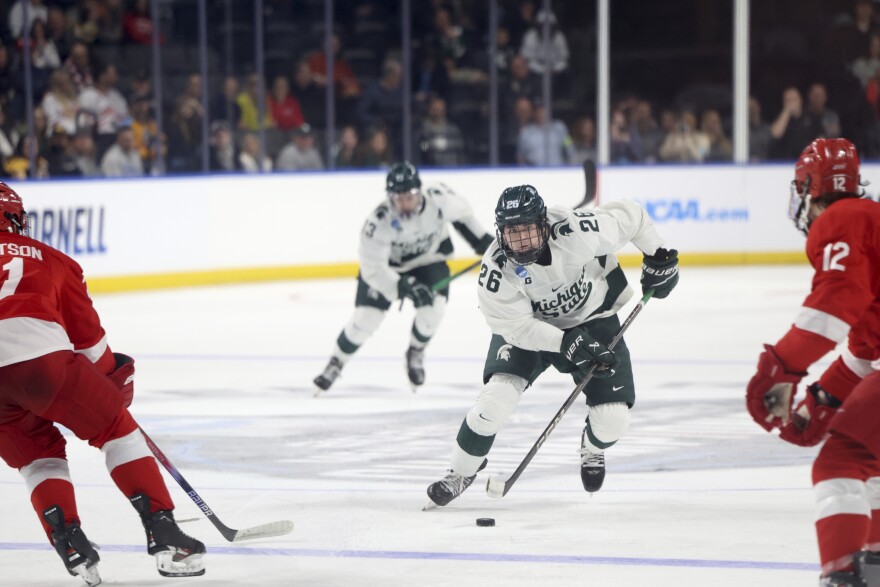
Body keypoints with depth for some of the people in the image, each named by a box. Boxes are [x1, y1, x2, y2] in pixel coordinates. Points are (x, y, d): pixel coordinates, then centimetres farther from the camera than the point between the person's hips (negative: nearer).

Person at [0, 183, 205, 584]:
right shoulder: (50, 260, 25)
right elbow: (88, 336, 29)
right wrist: (115, 377, 45)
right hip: (37, 354, -2)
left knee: (36, 454, 23)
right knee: (116, 430, 15)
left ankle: (69, 545, 7)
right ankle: (163, 533, 5)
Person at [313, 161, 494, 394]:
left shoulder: (440, 198, -30)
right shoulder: (380, 222, -37)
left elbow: (461, 212, -4)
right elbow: (372, 268, -35)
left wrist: (480, 238, 2)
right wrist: (405, 288, -46)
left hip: (429, 257, 2)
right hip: (386, 264, -2)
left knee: (433, 307, -19)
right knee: (365, 318, -10)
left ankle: (415, 353, 11)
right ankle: (335, 363, 14)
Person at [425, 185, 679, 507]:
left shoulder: (575, 231, -32)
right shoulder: (496, 269, -30)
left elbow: (629, 215, -16)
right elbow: (516, 326, -26)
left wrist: (657, 257, -9)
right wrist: (566, 343, -38)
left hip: (592, 319, 1)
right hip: (527, 327, -1)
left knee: (613, 417, -9)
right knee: (498, 393, -23)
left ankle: (593, 450, 30)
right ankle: (460, 473, -1)